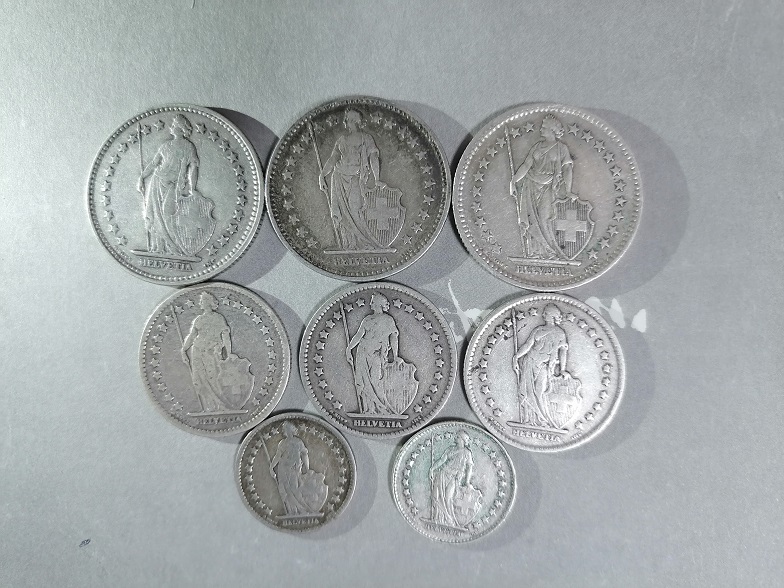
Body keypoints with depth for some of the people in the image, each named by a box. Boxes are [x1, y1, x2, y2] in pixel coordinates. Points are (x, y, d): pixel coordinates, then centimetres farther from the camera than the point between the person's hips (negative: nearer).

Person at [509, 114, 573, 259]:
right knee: (529, 218, -6)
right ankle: (535, 252, 3)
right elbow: (526, 165, 10)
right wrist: (513, 181, -2)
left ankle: (550, 252, 0)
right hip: (530, 184, 4)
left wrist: (567, 190, -16)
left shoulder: (561, 148, 5)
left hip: (547, 187, -3)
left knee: (544, 219, -13)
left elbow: (567, 169, -4)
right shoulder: (537, 146, 16)